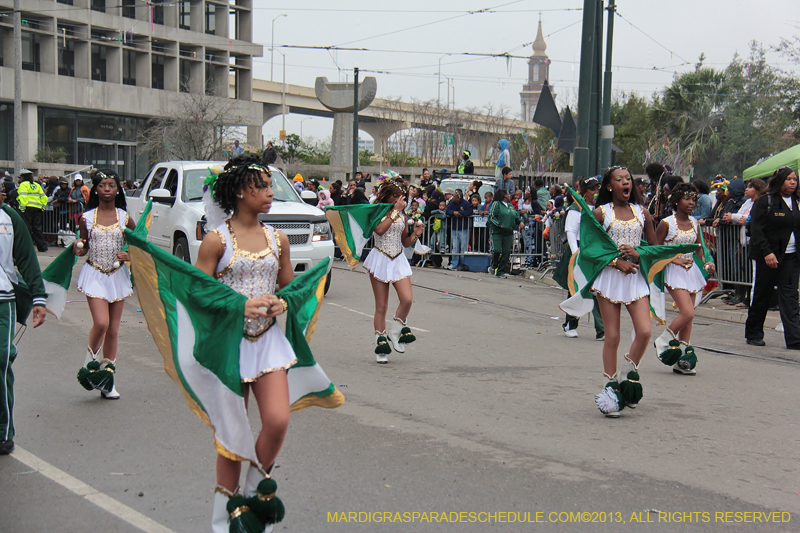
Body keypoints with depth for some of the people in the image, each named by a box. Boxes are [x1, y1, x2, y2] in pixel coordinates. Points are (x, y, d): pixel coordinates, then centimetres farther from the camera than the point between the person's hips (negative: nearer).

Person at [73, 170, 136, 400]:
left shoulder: (124, 217, 2)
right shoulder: (87, 217, 1)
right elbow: (84, 248, 10)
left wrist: (130, 255, -9)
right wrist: (78, 248, -13)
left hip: (118, 276, 2)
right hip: (95, 275, -1)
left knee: (113, 330, 5)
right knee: (101, 323, -19)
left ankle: (108, 381, 14)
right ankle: (90, 364, 8)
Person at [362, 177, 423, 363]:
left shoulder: (402, 215, 12)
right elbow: (379, 230, -23)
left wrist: (415, 234, -2)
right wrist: (395, 211, -18)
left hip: (398, 260, 4)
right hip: (380, 260, -4)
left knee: (407, 299, -15)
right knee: (381, 306, -1)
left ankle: (395, 332, 7)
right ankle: (381, 345, 9)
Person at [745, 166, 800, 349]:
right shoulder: (765, 202, -6)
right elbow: (756, 230, -11)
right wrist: (766, 252, -20)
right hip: (769, 256, -4)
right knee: (762, 294, 5)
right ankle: (753, 334, 19)